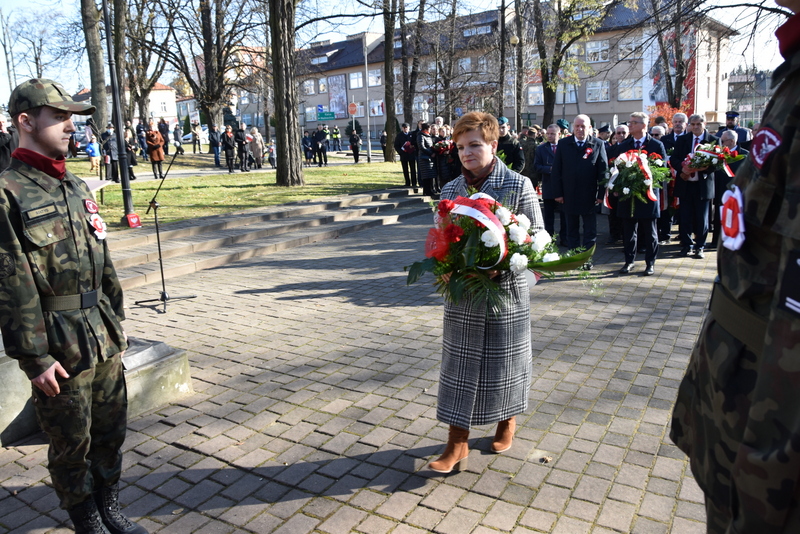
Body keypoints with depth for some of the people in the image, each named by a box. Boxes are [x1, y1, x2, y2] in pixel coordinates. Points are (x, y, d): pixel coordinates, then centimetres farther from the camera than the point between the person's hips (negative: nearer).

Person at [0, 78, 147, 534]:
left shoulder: (77, 187, 10)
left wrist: (117, 321, 15)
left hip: (104, 338, 7)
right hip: (59, 347, -6)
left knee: (112, 428, 18)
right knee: (72, 442, 11)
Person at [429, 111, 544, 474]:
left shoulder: (519, 187, -8)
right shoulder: (450, 190, 3)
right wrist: (445, 270, -12)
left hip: (505, 291, -3)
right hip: (462, 294, 3)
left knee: (504, 360, 13)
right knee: (459, 363, 6)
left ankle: (507, 421, 41)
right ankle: (457, 446, 15)